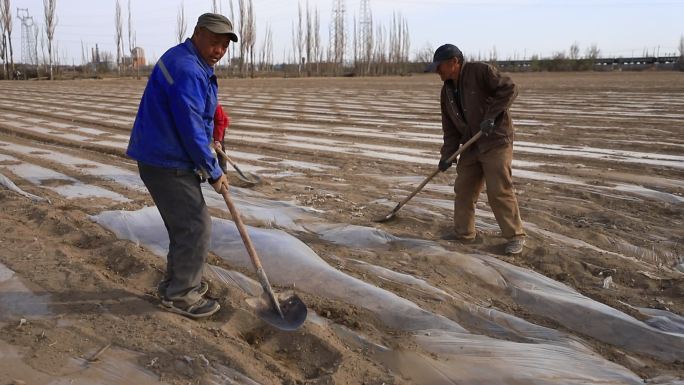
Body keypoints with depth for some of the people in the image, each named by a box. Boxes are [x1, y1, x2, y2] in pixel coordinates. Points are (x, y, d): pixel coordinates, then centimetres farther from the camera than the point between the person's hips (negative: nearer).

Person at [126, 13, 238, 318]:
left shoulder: (196, 67, 14)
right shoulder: (186, 69, -21)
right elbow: (190, 129, -24)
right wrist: (214, 172, -16)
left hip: (169, 158, 11)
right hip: (166, 164, -11)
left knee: (185, 224, 19)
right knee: (196, 227, -5)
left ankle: (177, 282, 32)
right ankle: (180, 295, 8)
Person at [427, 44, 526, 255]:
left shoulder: (481, 71, -12)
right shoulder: (447, 90, 10)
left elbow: (509, 89, -16)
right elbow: (450, 126, 11)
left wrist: (491, 116, -23)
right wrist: (447, 154, 3)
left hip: (496, 141, -8)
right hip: (471, 146, 8)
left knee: (499, 191, -9)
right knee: (463, 189, 9)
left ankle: (515, 236, 5)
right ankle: (463, 232, 22)